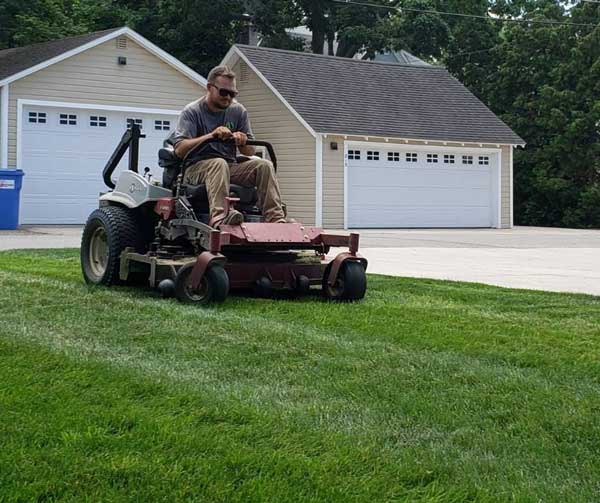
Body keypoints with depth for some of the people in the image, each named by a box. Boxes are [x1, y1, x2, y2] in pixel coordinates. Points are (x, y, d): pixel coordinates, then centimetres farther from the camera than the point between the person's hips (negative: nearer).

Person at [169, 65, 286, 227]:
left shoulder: (238, 111, 11)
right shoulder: (191, 112, -2)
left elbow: (250, 152, 9)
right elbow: (179, 149, -16)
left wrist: (243, 142, -15)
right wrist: (211, 135, -24)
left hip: (230, 167, 5)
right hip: (196, 168, -4)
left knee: (264, 165, -18)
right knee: (219, 163, -37)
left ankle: (276, 219, -29)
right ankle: (219, 218, -55)